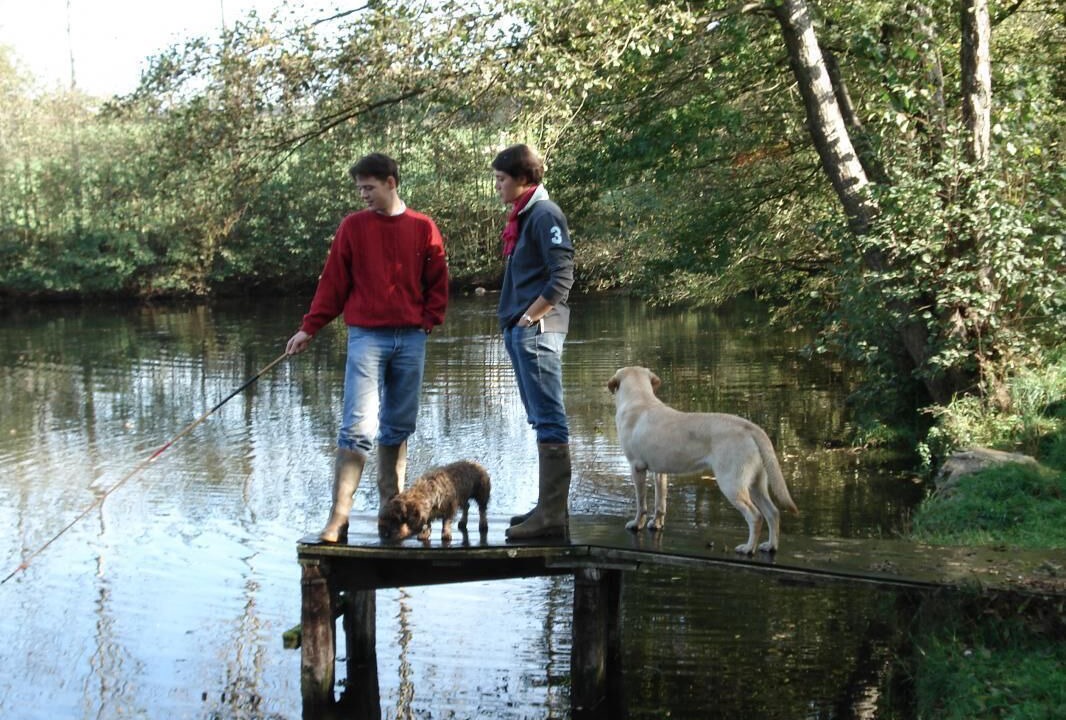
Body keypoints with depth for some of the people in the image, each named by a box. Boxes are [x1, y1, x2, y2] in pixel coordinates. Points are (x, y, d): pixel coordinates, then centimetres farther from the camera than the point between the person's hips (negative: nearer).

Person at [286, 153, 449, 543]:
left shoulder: (423, 228, 6)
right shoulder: (352, 226, 3)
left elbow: (437, 283, 11)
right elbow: (332, 282, 4)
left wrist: (428, 320, -1)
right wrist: (308, 329, -1)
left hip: (410, 339, 2)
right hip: (366, 336, -2)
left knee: (398, 429, 8)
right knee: (358, 428, -11)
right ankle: (338, 518, -12)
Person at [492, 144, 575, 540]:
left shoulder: (545, 215, -11)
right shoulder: (521, 216, 17)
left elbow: (562, 278, -18)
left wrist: (528, 318, -14)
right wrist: (513, 322, 14)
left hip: (536, 330, -10)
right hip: (519, 332, 10)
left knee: (549, 421, -9)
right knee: (543, 421, 13)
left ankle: (552, 514, -8)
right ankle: (551, 506, 21)